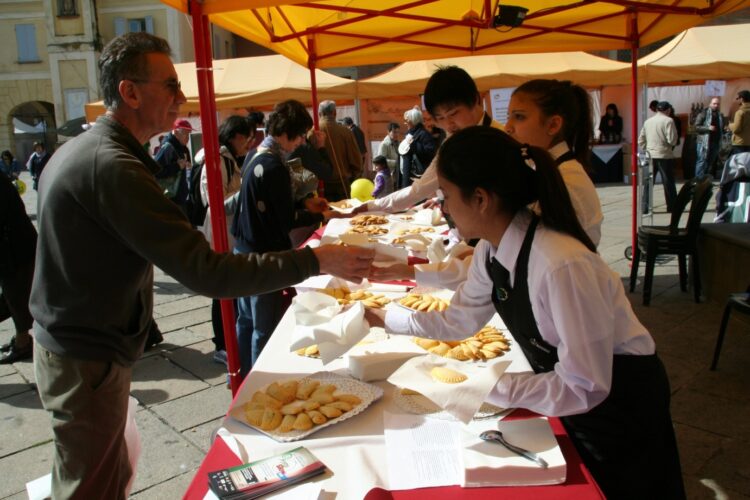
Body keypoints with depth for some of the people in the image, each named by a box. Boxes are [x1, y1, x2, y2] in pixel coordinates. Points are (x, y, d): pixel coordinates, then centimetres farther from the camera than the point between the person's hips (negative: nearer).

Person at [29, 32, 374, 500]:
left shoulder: (80, 149, 6)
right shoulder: (113, 167, -27)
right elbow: (205, 272, -32)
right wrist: (315, 260, -29)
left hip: (68, 343, 9)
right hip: (88, 362, -9)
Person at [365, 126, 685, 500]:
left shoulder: (561, 266, -36)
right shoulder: (492, 250, -11)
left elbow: (585, 389, -30)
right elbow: (457, 321, 3)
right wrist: (383, 317, 3)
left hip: (620, 404, -6)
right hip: (569, 400, 7)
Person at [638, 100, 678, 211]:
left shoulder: (647, 121, 9)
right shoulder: (668, 121, -8)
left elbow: (641, 140, 10)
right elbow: (672, 140, -14)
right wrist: (672, 143, 7)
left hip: (650, 156, 4)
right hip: (664, 155, -4)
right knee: (668, 182, 5)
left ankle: (645, 206, 4)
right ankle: (672, 206, 11)